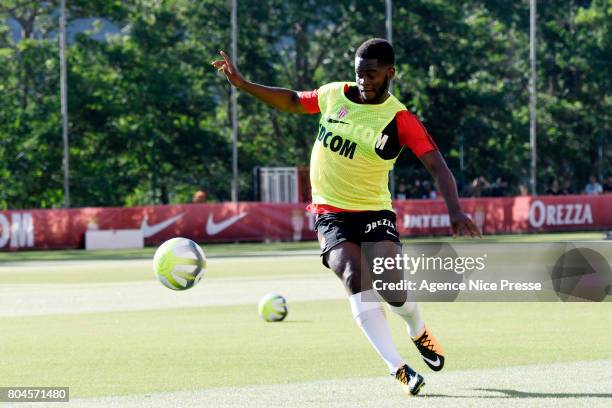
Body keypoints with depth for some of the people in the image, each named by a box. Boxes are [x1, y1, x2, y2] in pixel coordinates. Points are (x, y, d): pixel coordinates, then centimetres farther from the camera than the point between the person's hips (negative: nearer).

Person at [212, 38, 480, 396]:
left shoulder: (400, 119, -11)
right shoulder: (334, 95, 0)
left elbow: (437, 165, -18)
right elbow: (293, 101, 19)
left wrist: (455, 209, -34)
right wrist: (242, 84, 12)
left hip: (374, 212, -2)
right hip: (331, 214, 2)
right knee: (356, 278, -24)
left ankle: (419, 332, 21)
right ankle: (398, 368, -24)